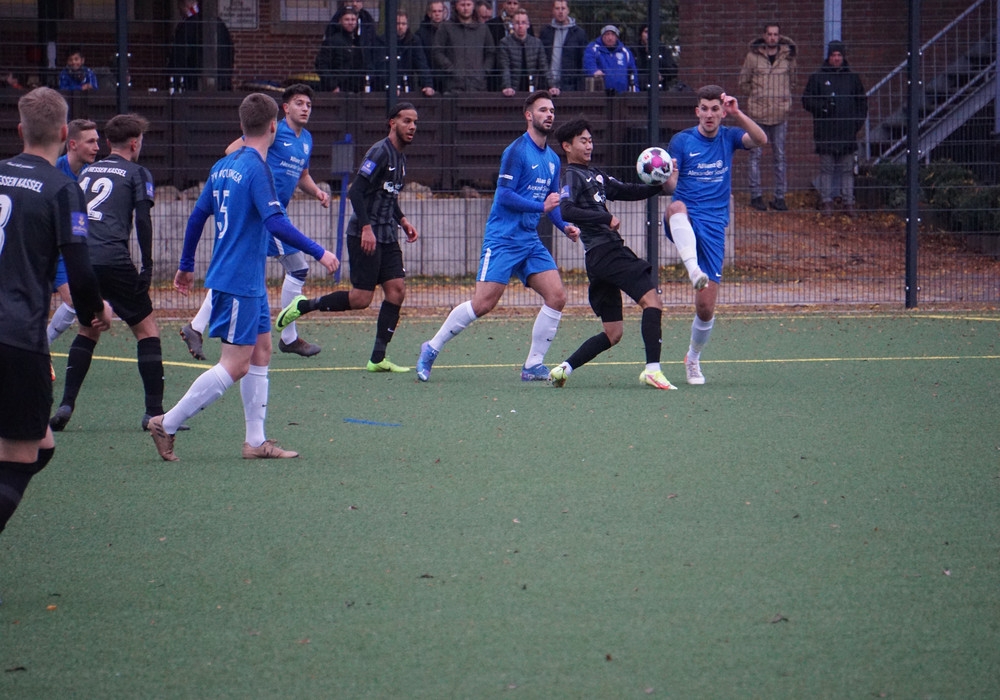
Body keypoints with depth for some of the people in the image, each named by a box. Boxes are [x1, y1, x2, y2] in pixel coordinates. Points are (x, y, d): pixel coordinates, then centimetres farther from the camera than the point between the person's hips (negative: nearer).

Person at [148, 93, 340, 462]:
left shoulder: (223, 166, 8)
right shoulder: (256, 169, -17)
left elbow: (197, 216, 15)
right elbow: (276, 224, -26)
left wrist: (187, 265, 25)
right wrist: (318, 252, -20)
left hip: (249, 282, 9)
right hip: (239, 283, -9)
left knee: (261, 352, 13)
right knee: (235, 365, -6)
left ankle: (256, 441, 13)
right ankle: (167, 425, -2)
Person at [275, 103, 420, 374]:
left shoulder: (400, 157, 15)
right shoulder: (380, 152, -14)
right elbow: (356, 192, -19)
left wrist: (402, 220, 13)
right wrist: (366, 228, -26)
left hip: (387, 236, 9)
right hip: (365, 236, -9)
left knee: (397, 290, -2)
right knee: (361, 298, -10)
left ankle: (378, 359, 0)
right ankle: (303, 306, 8)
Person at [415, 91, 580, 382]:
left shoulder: (552, 159, 13)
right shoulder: (517, 151, -11)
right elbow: (505, 196, -17)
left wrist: (565, 226, 6)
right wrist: (541, 206, -21)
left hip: (530, 242, 7)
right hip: (503, 239, -7)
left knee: (556, 296, -7)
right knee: (482, 304, -12)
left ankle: (533, 366, 2)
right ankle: (431, 349, 5)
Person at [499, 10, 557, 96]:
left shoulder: (537, 43, 8)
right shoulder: (505, 43, 0)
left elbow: (544, 67, 3)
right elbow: (505, 69, -8)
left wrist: (551, 86, -13)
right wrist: (507, 87, -25)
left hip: (532, 91, 2)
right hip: (513, 92, -2)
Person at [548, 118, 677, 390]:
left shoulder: (595, 175, 23)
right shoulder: (572, 176, -5)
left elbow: (627, 192, 26)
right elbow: (567, 211, -21)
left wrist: (659, 187, 10)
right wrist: (606, 219, -23)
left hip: (610, 253, 10)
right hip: (605, 252, -10)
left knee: (612, 333, 11)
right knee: (652, 301, -19)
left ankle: (564, 368, 9)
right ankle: (652, 370, -27)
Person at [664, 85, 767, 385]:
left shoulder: (728, 137, 9)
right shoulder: (681, 141, 3)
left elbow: (761, 140, -11)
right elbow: (670, 184, -6)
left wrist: (737, 114, -24)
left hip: (714, 228, 2)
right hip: (686, 224, -1)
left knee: (706, 307, -2)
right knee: (677, 207, -41)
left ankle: (693, 357, 24)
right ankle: (694, 269, -58)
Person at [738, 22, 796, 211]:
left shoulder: (788, 56, 5)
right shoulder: (753, 55, -1)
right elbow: (744, 81, 8)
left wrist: (783, 99, 12)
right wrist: (755, 97, 8)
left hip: (780, 113, 2)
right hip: (757, 112, -2)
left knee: (780, 156, 5)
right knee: (756, 155, 0)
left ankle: (780, 197, 9)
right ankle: (756, 195, 7)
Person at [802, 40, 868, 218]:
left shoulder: (852, 78, 12)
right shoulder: (818, 77, 5)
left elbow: (862, 102, 19)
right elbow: (807, 100, 4)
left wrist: (858, 121, 6)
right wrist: (822, 106, -14)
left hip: (848, 131, 2)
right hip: (826, 132, -2)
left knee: (847, 168, 3)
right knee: (827, 168, 0)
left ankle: (849, 203, 6)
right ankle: (826, 201, 4)